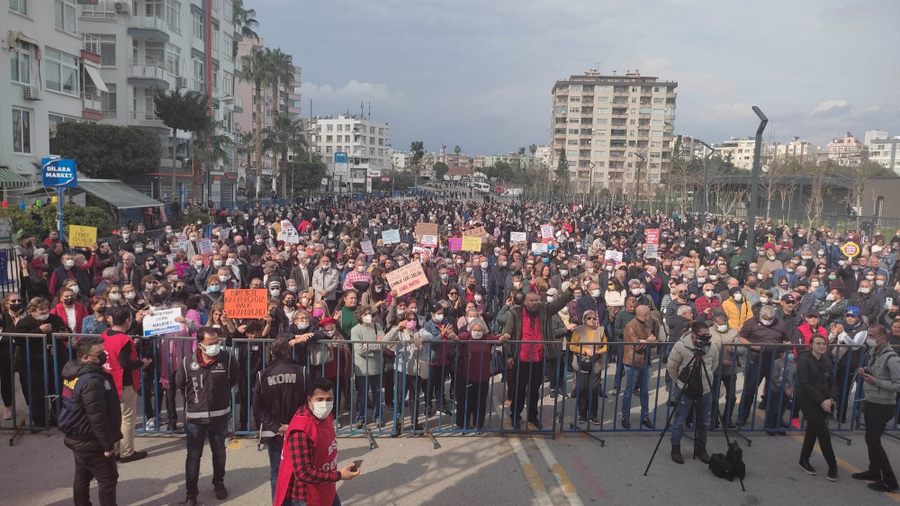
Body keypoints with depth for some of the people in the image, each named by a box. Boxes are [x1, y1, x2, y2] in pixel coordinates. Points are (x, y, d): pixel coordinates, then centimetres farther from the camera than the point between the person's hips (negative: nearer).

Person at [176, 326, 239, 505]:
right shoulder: (188, 362, -14)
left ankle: (219, 483, 39)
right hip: (194, 417, -1)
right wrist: (195, 397, 8)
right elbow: (179, 384, 4)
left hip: (220, 415, 1)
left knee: (219, 452, 18)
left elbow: (235, 378, 4)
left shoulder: (227, 359, -15)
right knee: (193, 455, 6)